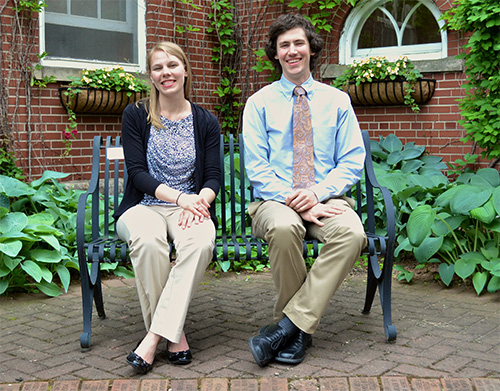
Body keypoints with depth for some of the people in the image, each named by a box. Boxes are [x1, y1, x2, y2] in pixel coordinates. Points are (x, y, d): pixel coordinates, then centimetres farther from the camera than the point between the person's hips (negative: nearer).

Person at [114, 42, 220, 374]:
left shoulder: (206, 122, 11)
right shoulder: (135, 116, 6)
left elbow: (214, 176, 5)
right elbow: (137, 172, -3)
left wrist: (198, 200, -19)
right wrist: (178, 196, -19)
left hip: (190, 207, 1)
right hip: (144, 206, -1)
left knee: (201, 240, -35)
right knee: (148, 240, -37)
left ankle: (156, 334, -29)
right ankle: (175, 335, -23)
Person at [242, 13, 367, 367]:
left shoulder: (337, 101, 13)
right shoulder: (260, 102, 9)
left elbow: (352, 162, 6)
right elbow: (257, 168, 0)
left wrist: (317, 192, -12)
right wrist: (294, 201, -15)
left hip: (326, 198, 1)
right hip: (276, 199, -1)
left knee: (352, 232, -33)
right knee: (284, 228, -37)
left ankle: (289, 324, -26)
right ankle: (299, 333, -18)